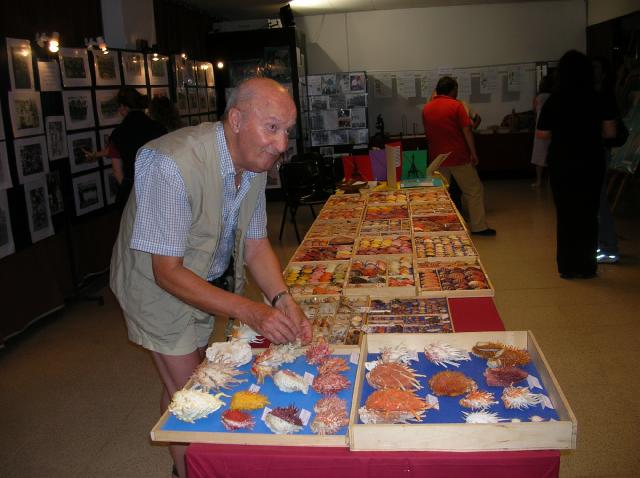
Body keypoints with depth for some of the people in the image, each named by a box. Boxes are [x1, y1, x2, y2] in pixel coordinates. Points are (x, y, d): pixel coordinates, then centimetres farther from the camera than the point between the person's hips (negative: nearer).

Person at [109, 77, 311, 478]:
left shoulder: (255, 161, -11)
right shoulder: (172, 165, -36)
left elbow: (255, 245, -4)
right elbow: (168, 272, -33)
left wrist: (283, 300, -22)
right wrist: (250, 311, -41)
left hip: (206, 280, 7)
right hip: (159, 284, -7)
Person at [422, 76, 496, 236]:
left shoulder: (426, 108, 5)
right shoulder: (456, 105, -9)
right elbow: (466, 130, -12)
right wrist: (473, 152, -7)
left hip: (437, 157, 5)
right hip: (458, 156, -5)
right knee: (474, 190, 4)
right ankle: (478, 226, 3)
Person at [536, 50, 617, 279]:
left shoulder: (553, 102, -9)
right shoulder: (600, 101, -7)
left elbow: (542, 134, -4)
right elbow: (610, 132, -5)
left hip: (562, 164, 0)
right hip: (592, 163, 1)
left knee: (565, 215, 10)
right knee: (589, 214, 11)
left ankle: (568, 266, 14)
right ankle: (586, 266, 15)